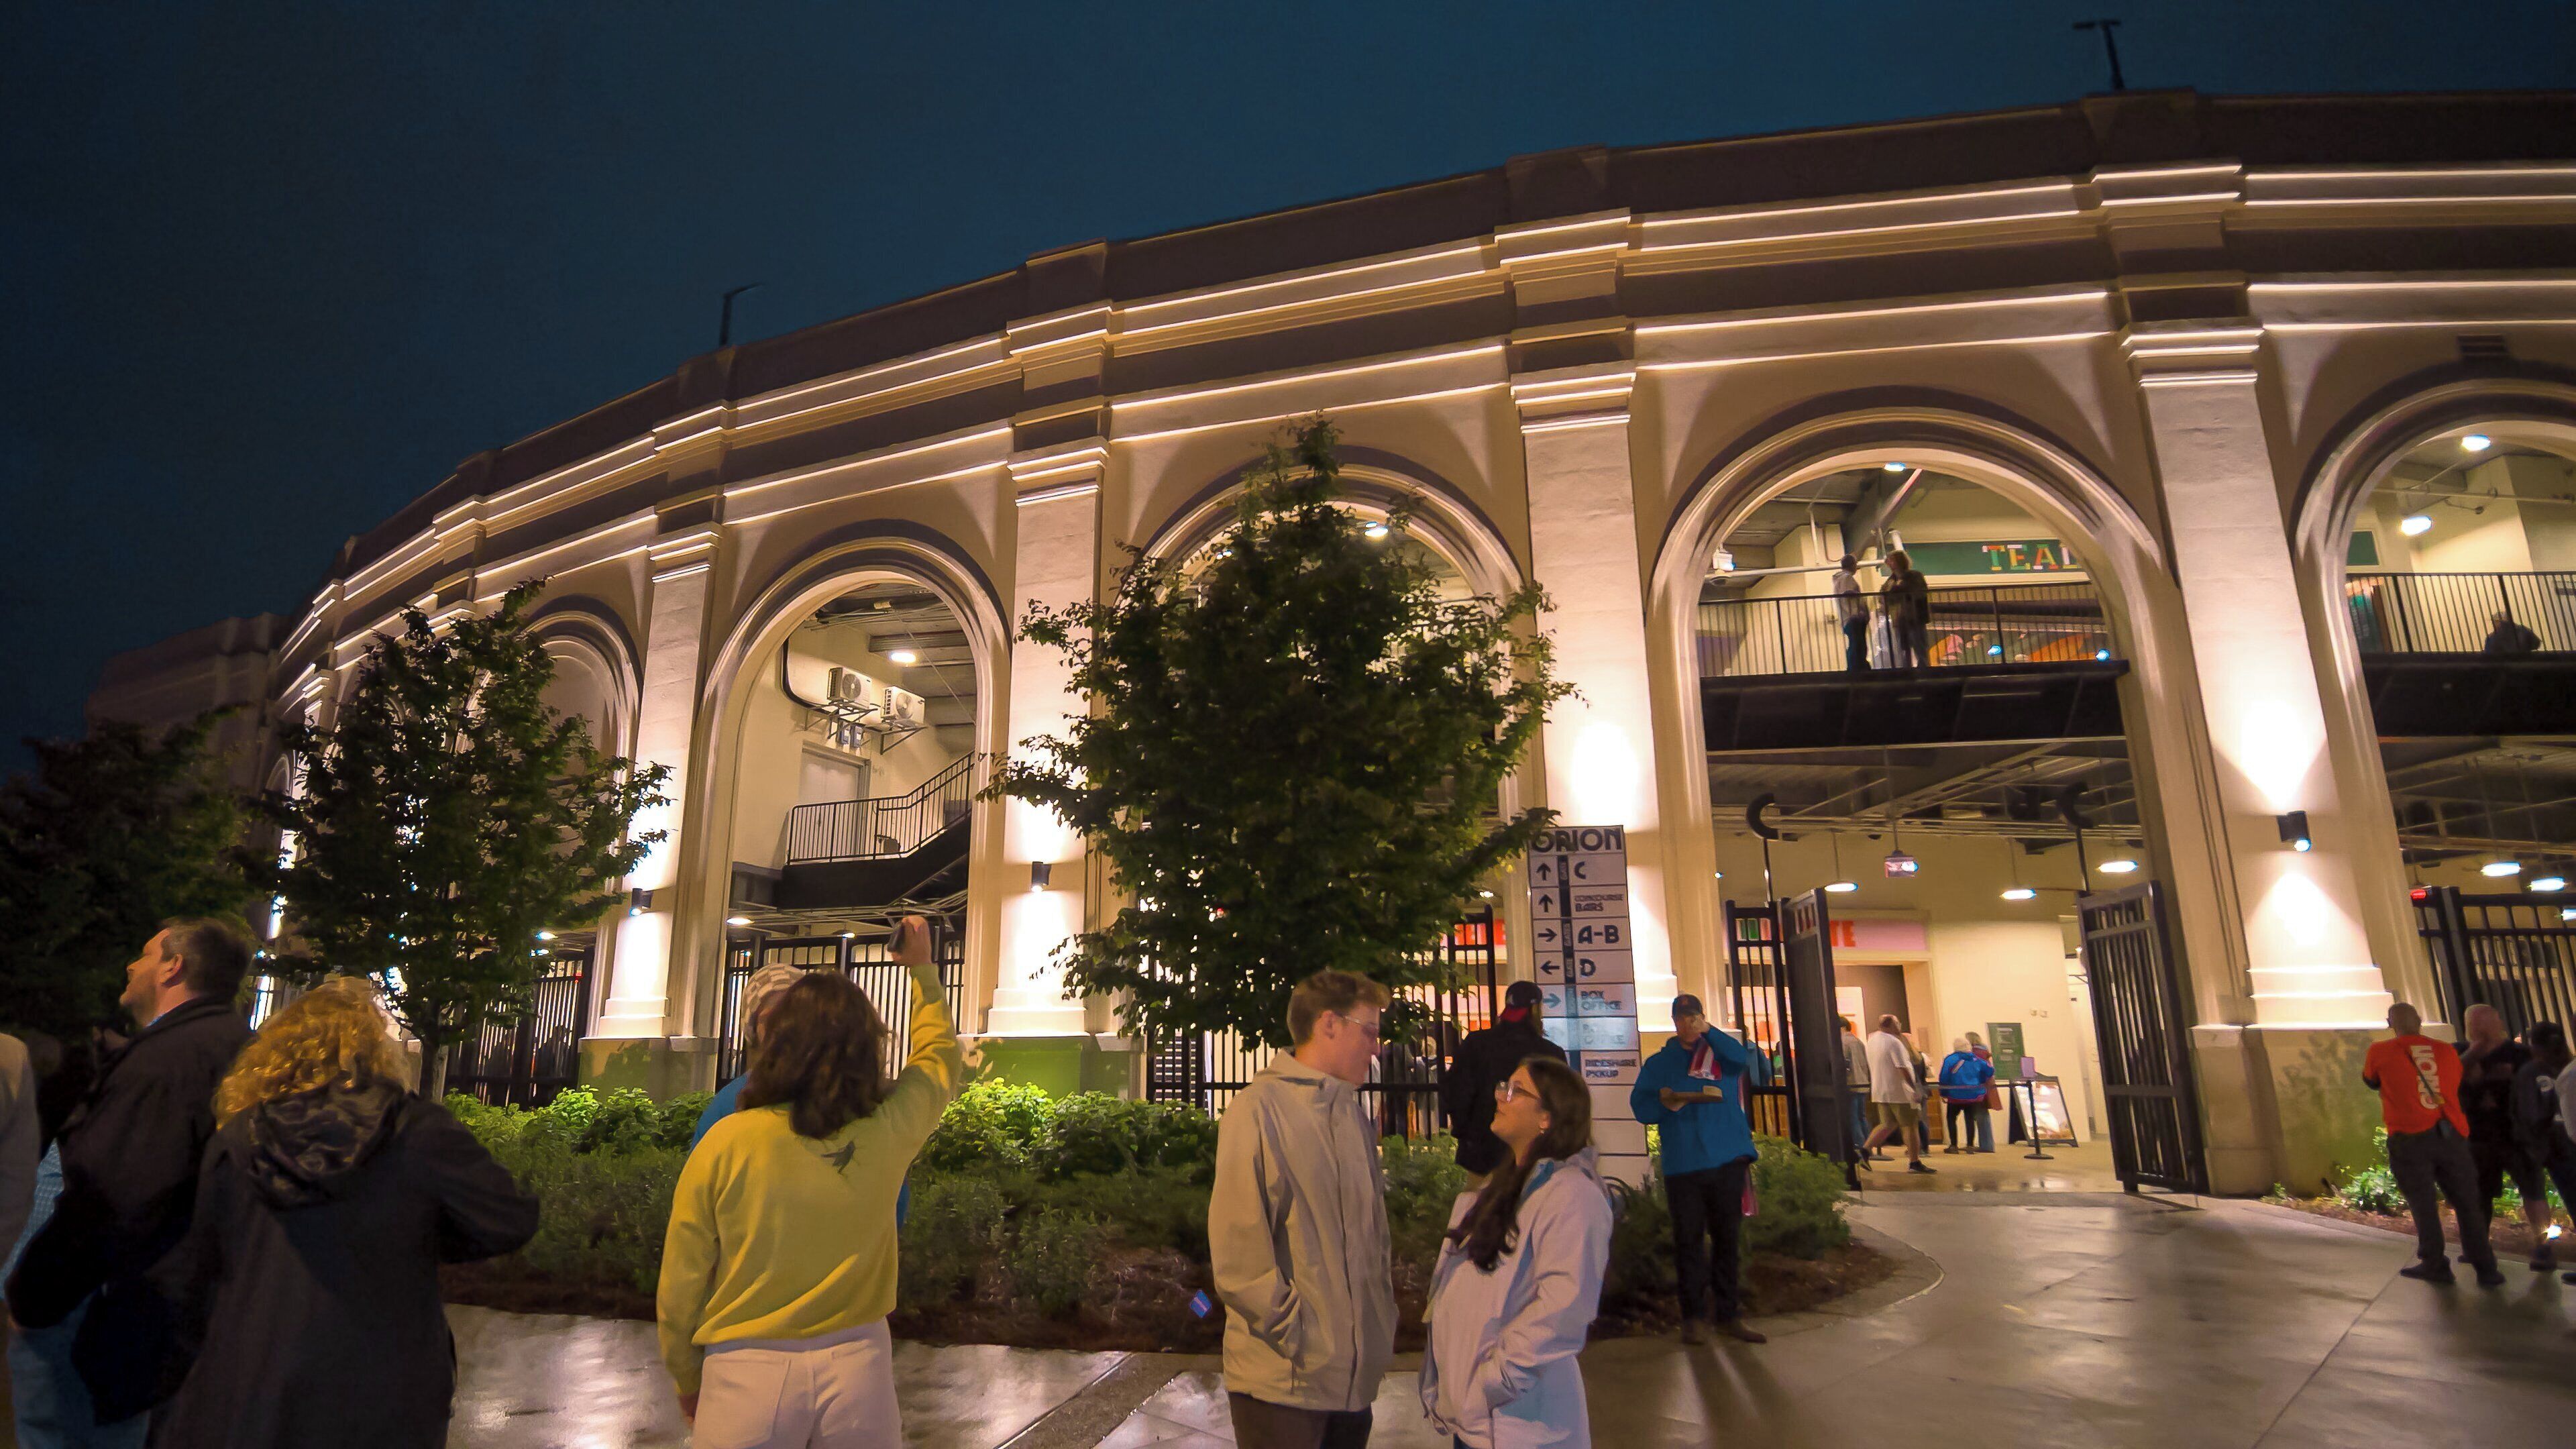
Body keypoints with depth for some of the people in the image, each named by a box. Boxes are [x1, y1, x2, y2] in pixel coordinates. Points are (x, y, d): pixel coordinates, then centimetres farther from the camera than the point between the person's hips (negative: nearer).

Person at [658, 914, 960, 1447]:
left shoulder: (726, 1142, -12)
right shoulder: (888, 1131, -7)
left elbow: (680, 1284, -4)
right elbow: (941, 1058, 14)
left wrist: (687, 1381, 13)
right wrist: (923, 970, 25)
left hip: (748, 1369, -1)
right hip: (857, 1365, 1)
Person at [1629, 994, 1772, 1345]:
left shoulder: (1720, 1052, 10)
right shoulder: (1658, 1063, 11)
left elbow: (1739, 1057, -14)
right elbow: (1640, 1106, 2)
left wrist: (1708, 1031, -24)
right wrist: (1665, 1101, -16)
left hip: (1728, 1161, 0)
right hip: (1683, 1166, 0)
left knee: (1728, 1237, 6)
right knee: (1688, 1240, 0)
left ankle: (1728, 1313, 16)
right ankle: (1694, 1314, 9)